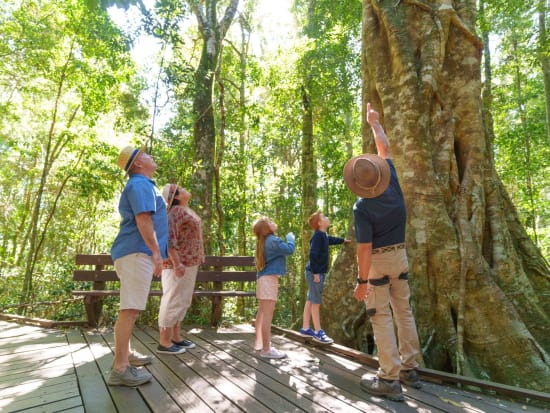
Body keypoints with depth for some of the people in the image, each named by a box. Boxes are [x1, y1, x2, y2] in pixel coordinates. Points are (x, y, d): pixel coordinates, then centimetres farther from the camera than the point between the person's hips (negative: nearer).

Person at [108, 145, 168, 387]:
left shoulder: (141, 185, 24)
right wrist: (156, 252, -21)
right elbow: (143, 219, -20)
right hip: (137, 252, -11)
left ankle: (124, 355, 28)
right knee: (130, 308, -11)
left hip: (135, 253, 11)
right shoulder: (140, 184, -9)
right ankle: (120, 369, -7)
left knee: (132, 307, 17)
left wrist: (155, 252, 26)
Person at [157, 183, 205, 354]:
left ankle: (176, 337, 24)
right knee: (173, 300, -3)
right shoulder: (175, 211, -13)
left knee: (182, 301, 14)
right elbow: (169, 239, -22)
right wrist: (177, 263, -27)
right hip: (179, 263, -10)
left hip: (188, 263, 10)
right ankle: (164, 342, 6)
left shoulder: (186, 211, 17)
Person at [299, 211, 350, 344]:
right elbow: (313, 255, -24)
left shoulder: (324, 235, 13)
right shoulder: (318, 235, -18)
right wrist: (316, 273, -24)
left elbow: (331, 240, 36)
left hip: (318, 272, 10)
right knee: (315, 302, -3)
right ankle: (318, 332, 5)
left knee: (310, 301, 14)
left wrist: (343, 240, 52)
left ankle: (305, 328, 23)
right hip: (315, 273, -10)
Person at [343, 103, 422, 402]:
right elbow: (384, 150, 8)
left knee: (381, 318, 0)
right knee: (404, 312, 14)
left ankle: (389, 380, 4)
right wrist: (374, 122, 20)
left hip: (377, 261, -7)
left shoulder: (362, 208, -23)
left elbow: (365, 248, -24)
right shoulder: (393, 185, -7)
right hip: (400, 256, 7)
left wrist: (361, 281, -17)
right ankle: (409, 369, 25)